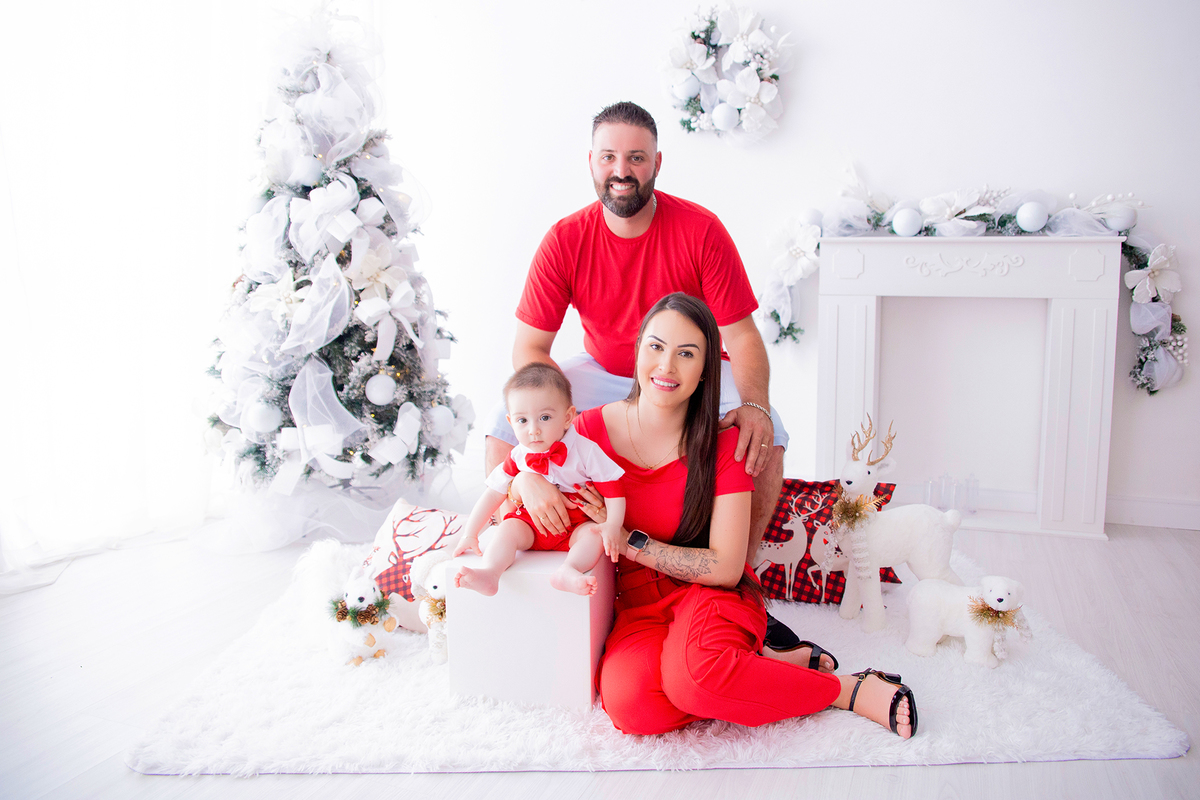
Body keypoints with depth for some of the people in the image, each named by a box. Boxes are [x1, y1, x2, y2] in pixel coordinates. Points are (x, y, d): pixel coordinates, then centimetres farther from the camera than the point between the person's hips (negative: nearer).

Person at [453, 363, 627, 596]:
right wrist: (470, 534, 1)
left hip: (578, 525, -2)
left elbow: (612, 487, -13)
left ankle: (568, 571, -51)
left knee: (595, 535, -30)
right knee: (508, 528, -24)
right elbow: (494, 493, 2)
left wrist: (612, 525, -28)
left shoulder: (585, 450, -14)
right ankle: (489, 573, -40)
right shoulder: (518, 457, -5)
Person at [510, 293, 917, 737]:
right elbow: (510, 481, 8)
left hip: (707, 596, -2)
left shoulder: (722, 447, -7)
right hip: (634, 606, 2)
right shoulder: (594, 427, -3)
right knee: (631, 701, -32)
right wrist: (530, 483, -17)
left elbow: (725, 567, -13)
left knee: (692, 678, -37)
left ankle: (852, 689, -13)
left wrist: (628, 540, -17)